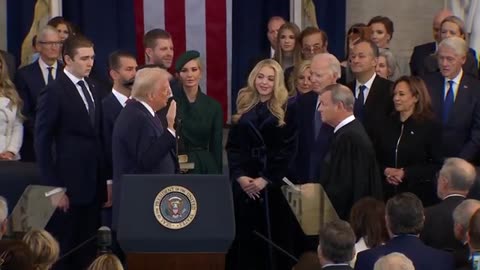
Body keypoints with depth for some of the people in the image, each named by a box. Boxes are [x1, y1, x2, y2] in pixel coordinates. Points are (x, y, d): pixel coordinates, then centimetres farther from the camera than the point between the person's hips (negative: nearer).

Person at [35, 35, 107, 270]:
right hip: (69, 186, -6)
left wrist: (104, 181, 7)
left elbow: (96, 136, 14)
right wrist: (53, 189, -14)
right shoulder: (54, 92, -9)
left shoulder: (92, 89, 13)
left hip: (93, 185, 6)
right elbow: (42, 143, -10)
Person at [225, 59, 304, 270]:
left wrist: (266, 179, -14)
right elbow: (232, 147, 6)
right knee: (245, 237, 4)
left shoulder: (286, 110, 0)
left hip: (274, 183, -3)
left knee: (273, 238, -1)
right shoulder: (243, 107, 10)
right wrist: (240, 176, -9)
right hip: (243, 183, 3)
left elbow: (287, 149, -6)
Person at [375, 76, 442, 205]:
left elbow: (437, 164, -8)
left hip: (419, 194, -4)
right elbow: (376, 159, 15)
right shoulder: (387, 125, 12)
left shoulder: (431, 125, -3)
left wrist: (406, 173, -14)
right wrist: (385, 171, -7)